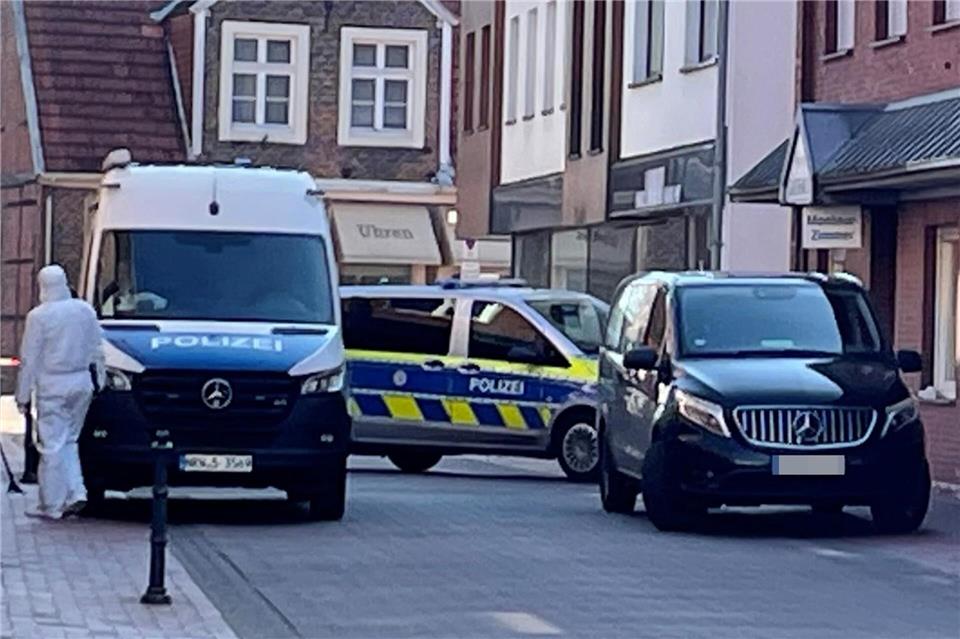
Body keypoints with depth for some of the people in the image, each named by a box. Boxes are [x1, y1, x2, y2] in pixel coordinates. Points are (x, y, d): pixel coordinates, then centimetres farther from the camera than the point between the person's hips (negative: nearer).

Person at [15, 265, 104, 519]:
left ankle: (52, 505, 5)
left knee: (52, 444, 1)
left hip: (53, 386, -5)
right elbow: (97, 351, 10)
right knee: (68, 441, 17)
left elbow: (29, 360, -8)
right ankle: (76, 493, 7)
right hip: (82, 383, 5)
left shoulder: (39, 316, -12)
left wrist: (23, 396, -2)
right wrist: (99, 381, 19)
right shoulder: (86, 310, 4)